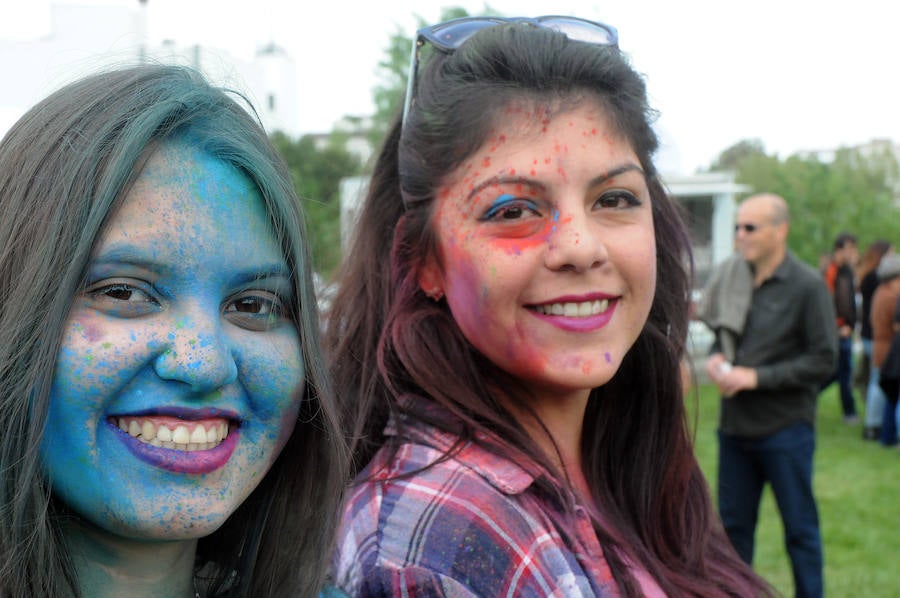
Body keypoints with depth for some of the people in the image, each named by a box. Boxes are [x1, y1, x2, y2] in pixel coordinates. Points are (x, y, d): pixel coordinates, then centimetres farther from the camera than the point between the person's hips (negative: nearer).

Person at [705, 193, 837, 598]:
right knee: (734, 523, 14)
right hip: (736, 424, 5)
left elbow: (823, 360, -12)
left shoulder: (807, 285, -10)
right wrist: (715, 359, -4)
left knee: (800, 527, 7)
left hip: (785, 427, -5)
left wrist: (756, 376, -18)